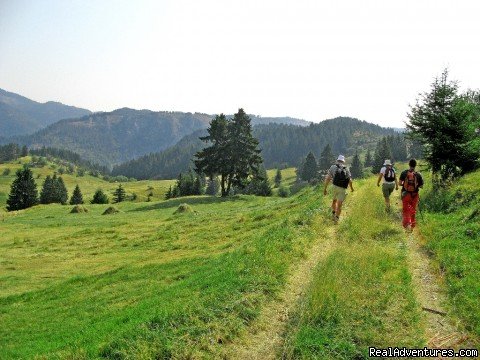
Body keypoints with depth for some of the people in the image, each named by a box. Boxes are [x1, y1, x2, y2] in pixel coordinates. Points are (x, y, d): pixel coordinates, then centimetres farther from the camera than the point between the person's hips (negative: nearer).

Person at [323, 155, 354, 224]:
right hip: (343, 189, -1)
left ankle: (333, 215, 24)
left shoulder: (333, 167, 8)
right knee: (339, 205, 0)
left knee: (334, 200, 27)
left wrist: (325, 188, 2)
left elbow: (327, 178, -1)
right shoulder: (346, 169, 10)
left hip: (335, 186, 1)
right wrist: (352, 188, 21)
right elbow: (350, 181, 2)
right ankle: (336, 219, -9)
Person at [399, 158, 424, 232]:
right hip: (414, 195, 1)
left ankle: (407, 223, -13)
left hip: (405, 194, -1)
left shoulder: (404, 173, -9)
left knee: (406, 210, 8)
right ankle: (412, 225, 23)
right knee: (413, 211, 15)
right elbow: (421, 185, -4)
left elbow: (400, 183, -10)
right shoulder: (418, 175, -7)